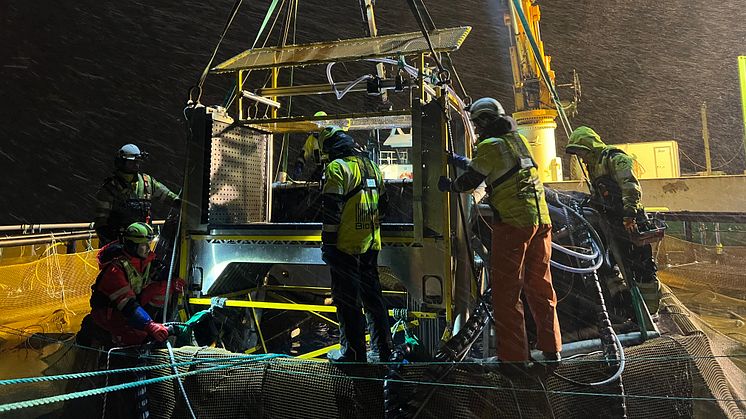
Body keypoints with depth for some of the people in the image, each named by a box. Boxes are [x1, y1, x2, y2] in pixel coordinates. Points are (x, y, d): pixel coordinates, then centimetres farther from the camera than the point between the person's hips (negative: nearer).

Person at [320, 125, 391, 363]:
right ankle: (382, 349, 24)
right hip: (371, 243, 8)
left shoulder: (337, 167, -10)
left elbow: (331, 208, -16)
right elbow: (383, 204, 20)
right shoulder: (371, 166, 14)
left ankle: (353, 352, 11)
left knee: (347, 300, 3)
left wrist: (328, 242, -11)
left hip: (346, 245, -8)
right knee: (372, 295, 16)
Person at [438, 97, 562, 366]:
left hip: (513, 223, -8)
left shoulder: (490, 146, -7)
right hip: (540, 220, 8)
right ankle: (551, 350, 24)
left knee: (506, 292, 0)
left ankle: (513, 355, 3)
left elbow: (470, 181, -5)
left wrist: (448, 185, 14)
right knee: (540, 286, 15)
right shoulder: (518, 140, 18)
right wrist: (462, 162, 33)